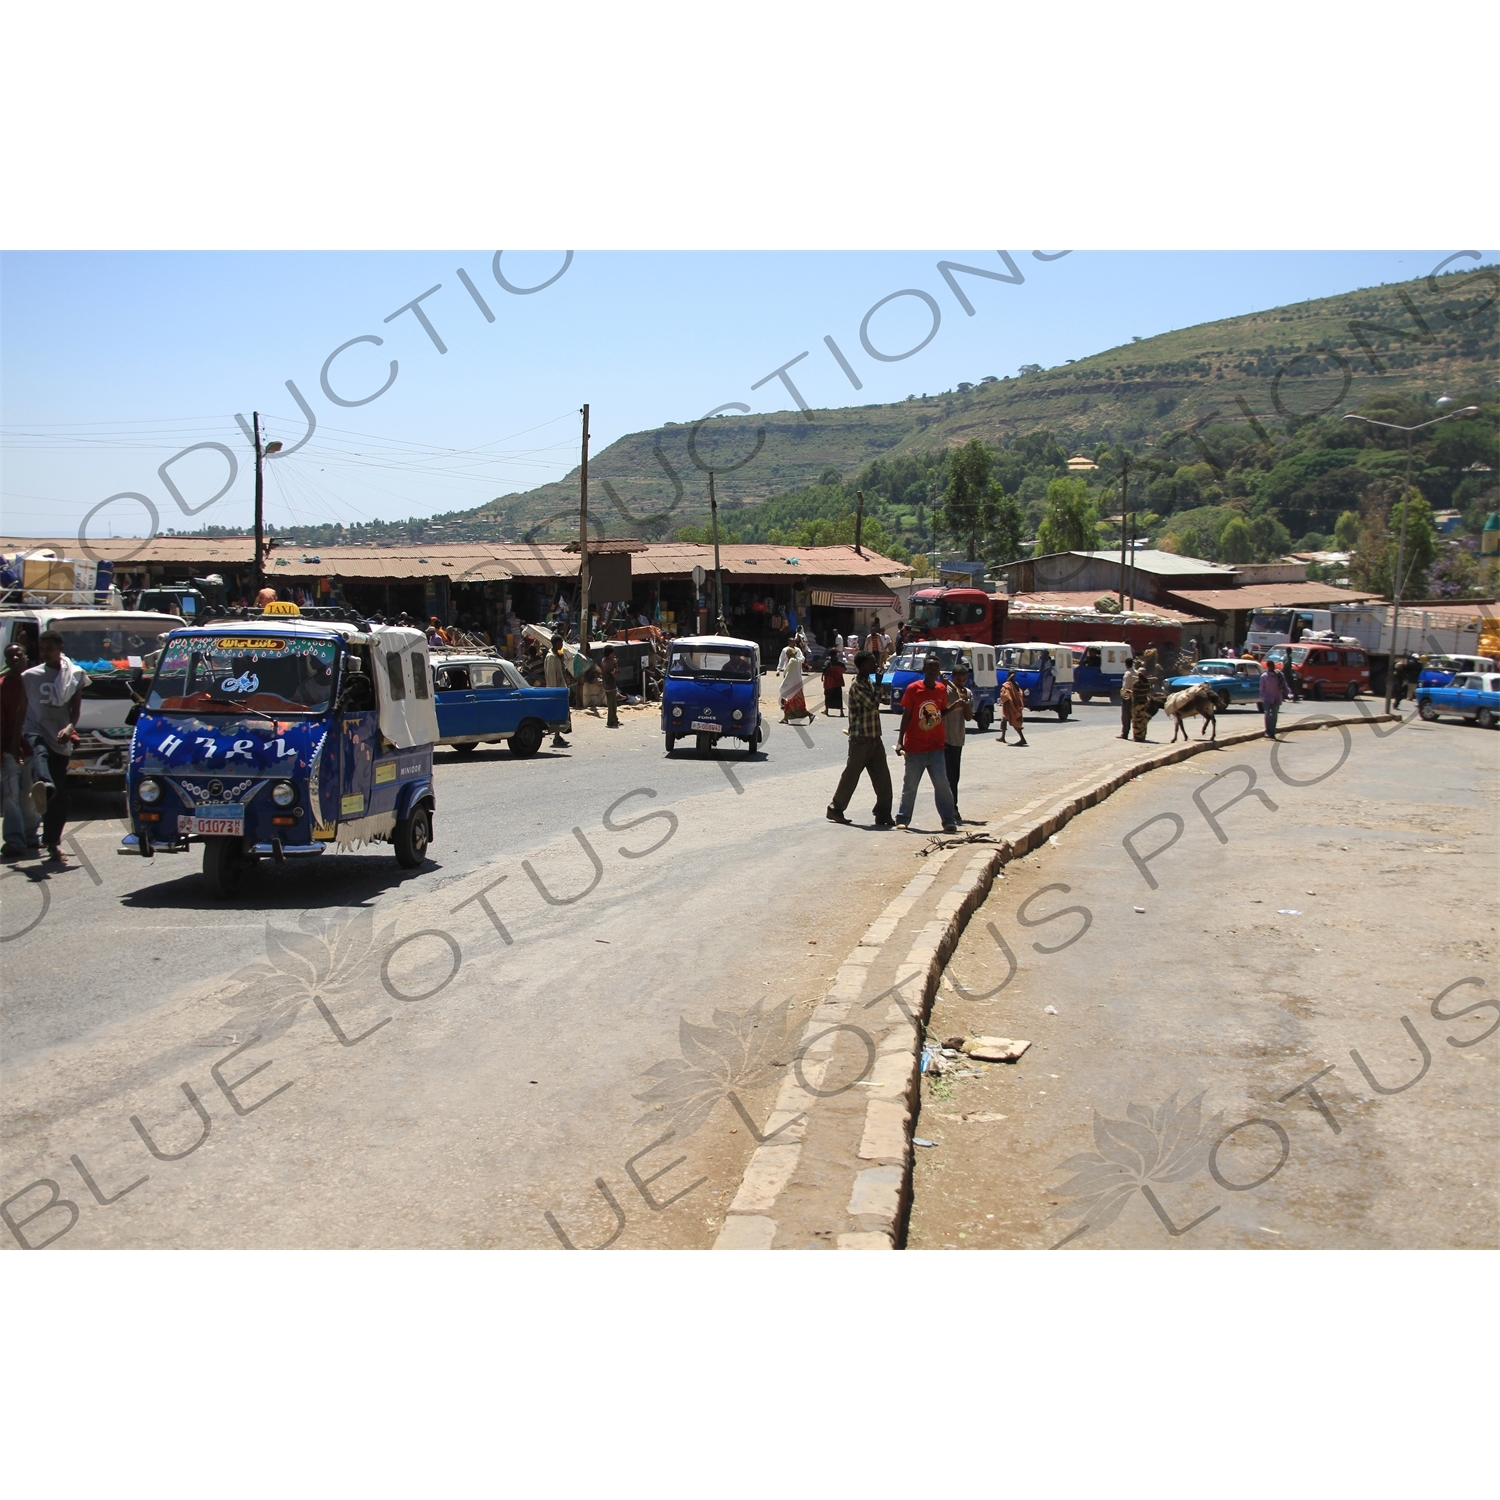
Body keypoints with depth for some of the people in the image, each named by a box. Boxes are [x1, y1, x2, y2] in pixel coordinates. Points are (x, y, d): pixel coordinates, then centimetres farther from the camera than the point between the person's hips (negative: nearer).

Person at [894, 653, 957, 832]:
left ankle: (949, 820, -2)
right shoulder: (913, 689, -6)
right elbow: (906, 716, -4)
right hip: (915, 747, -2)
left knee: (942, 784, -4)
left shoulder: (942, 689, 5)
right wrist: (900, 741, -8)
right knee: (910, 786, 6)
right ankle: (903, 819, 17)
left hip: (936, 747, 2)